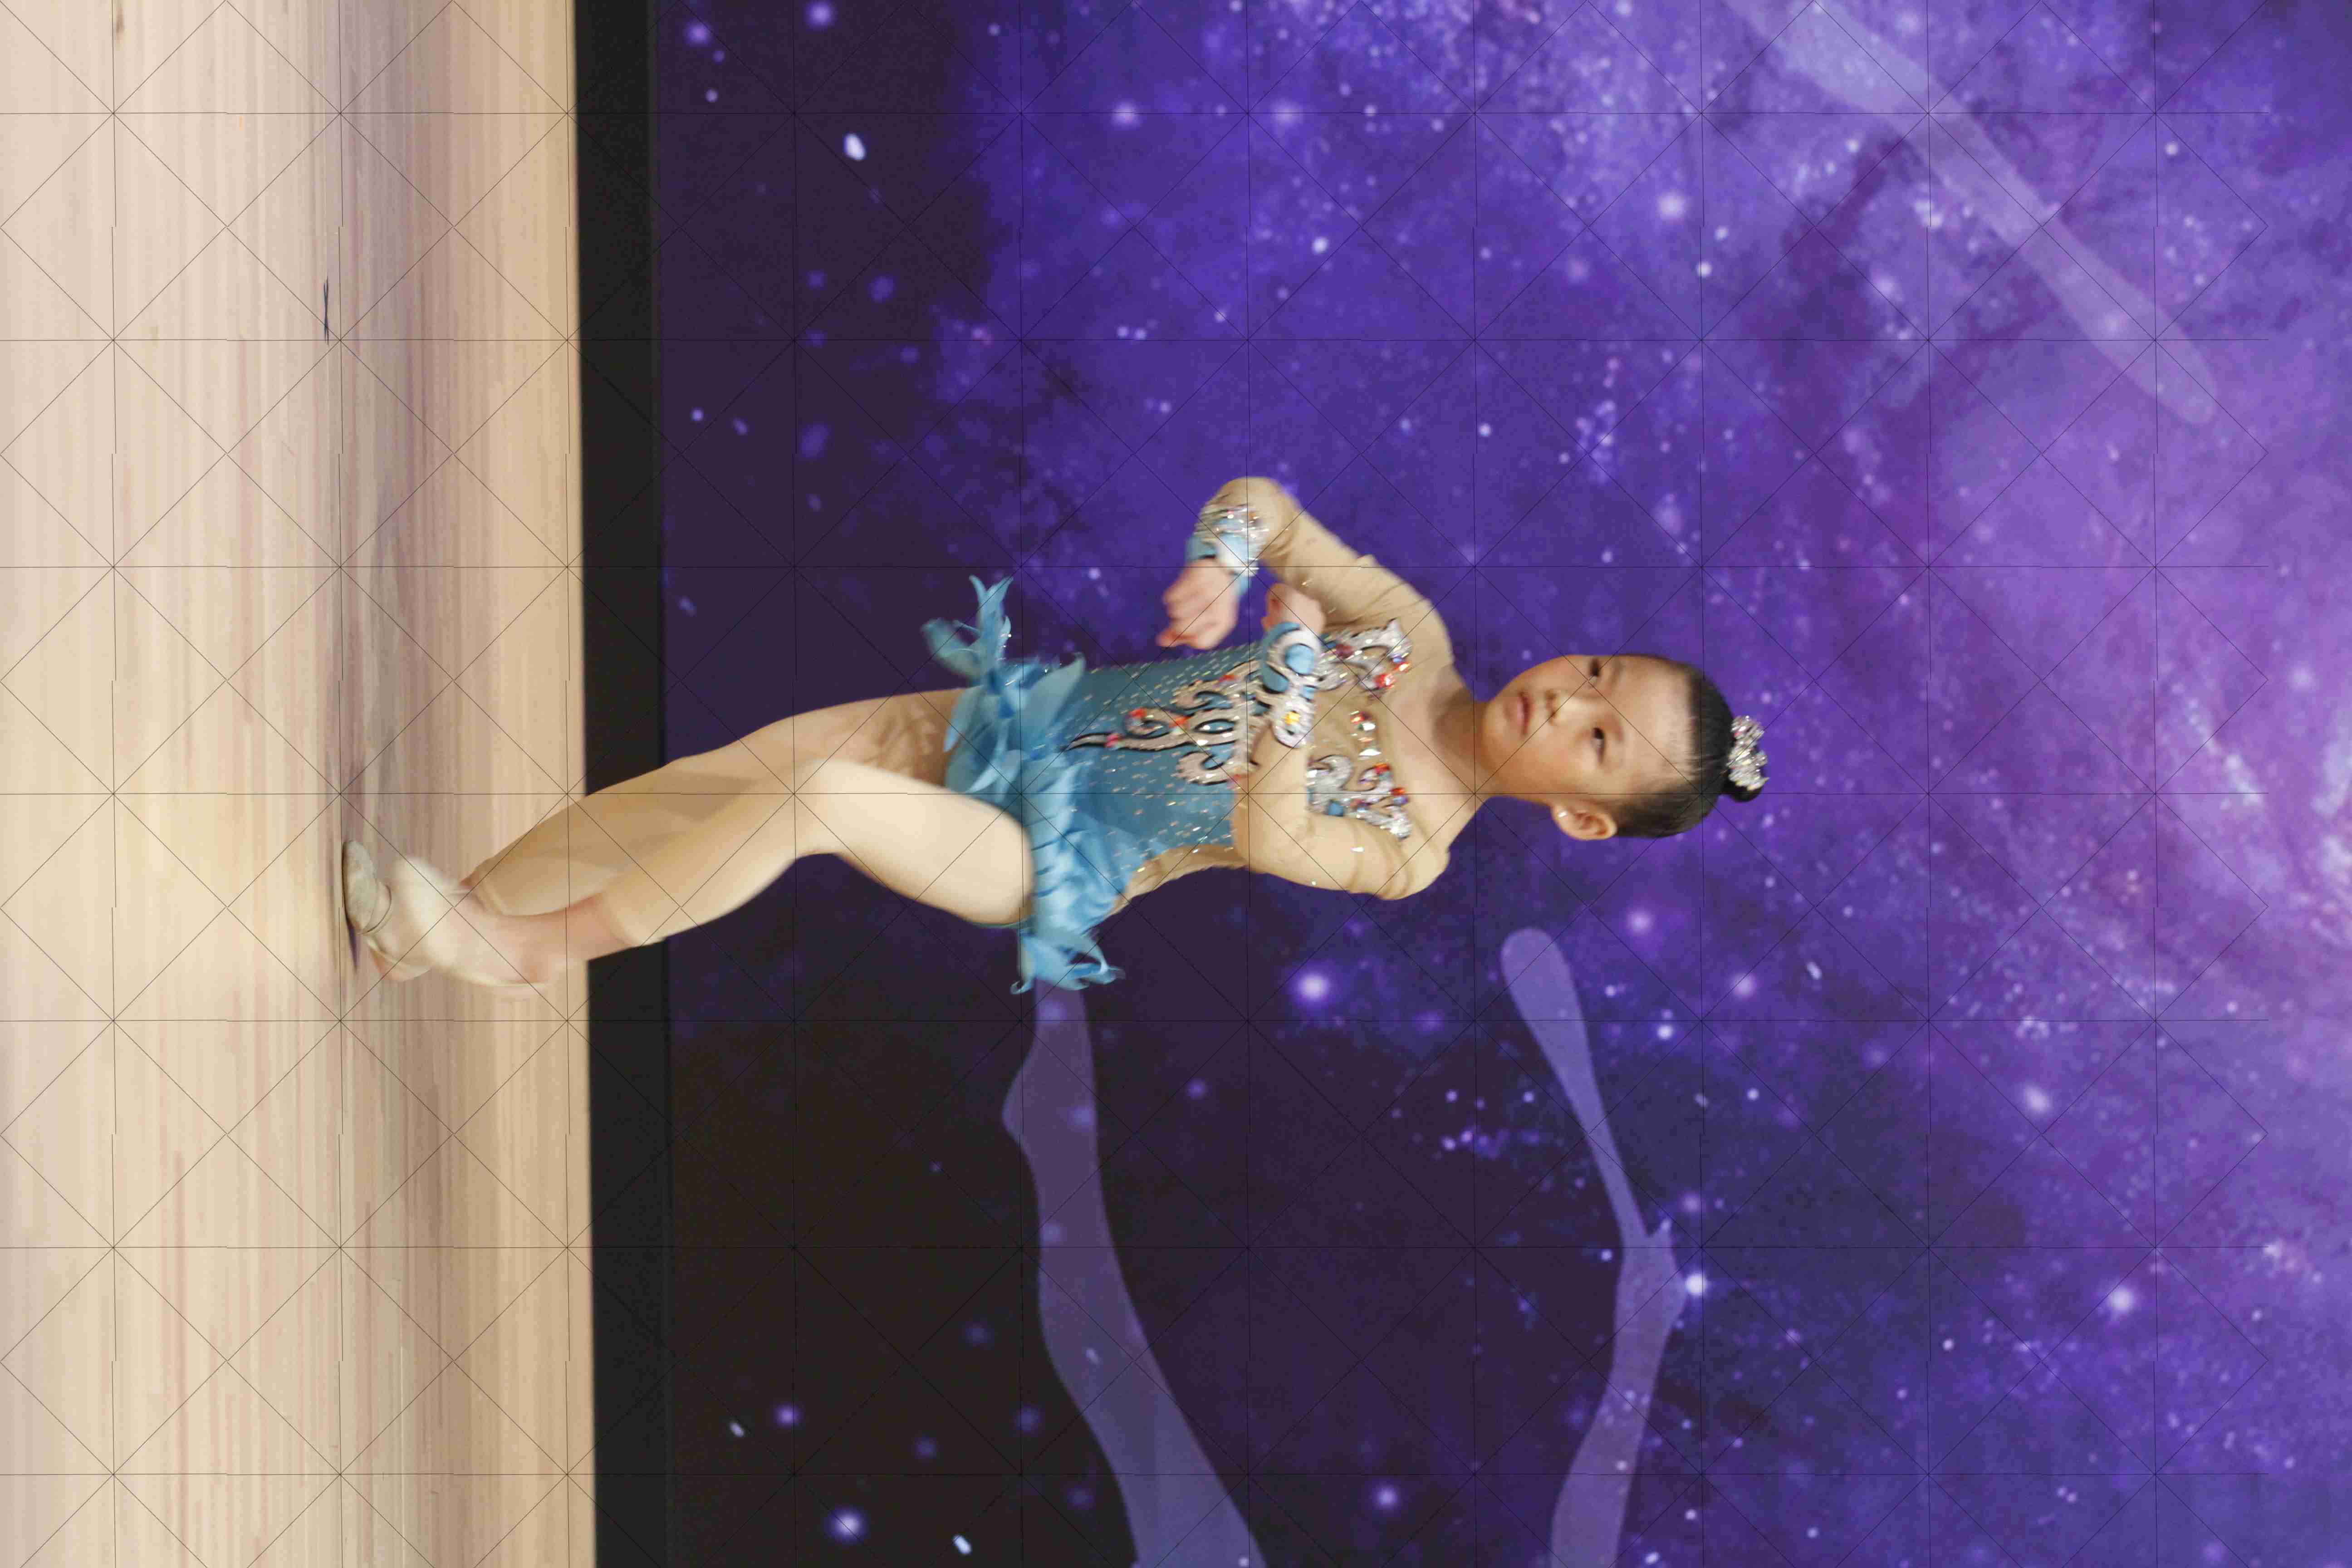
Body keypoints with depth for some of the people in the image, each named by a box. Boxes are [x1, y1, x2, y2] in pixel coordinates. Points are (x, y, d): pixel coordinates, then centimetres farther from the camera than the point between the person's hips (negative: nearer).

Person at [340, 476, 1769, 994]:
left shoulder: (1412, 849, -11)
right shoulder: (1414, 645, 1)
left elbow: (1272, 836, -28)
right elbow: (1264, 506, 2)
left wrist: (1293, 661, -29)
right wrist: (1218, 569, -19)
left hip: (1043, 856, -5)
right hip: (1025, 711, 6)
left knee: (809, 796, -28)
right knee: (726, 768, -9)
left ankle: (545, 947, -9)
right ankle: (462, 913, -1)